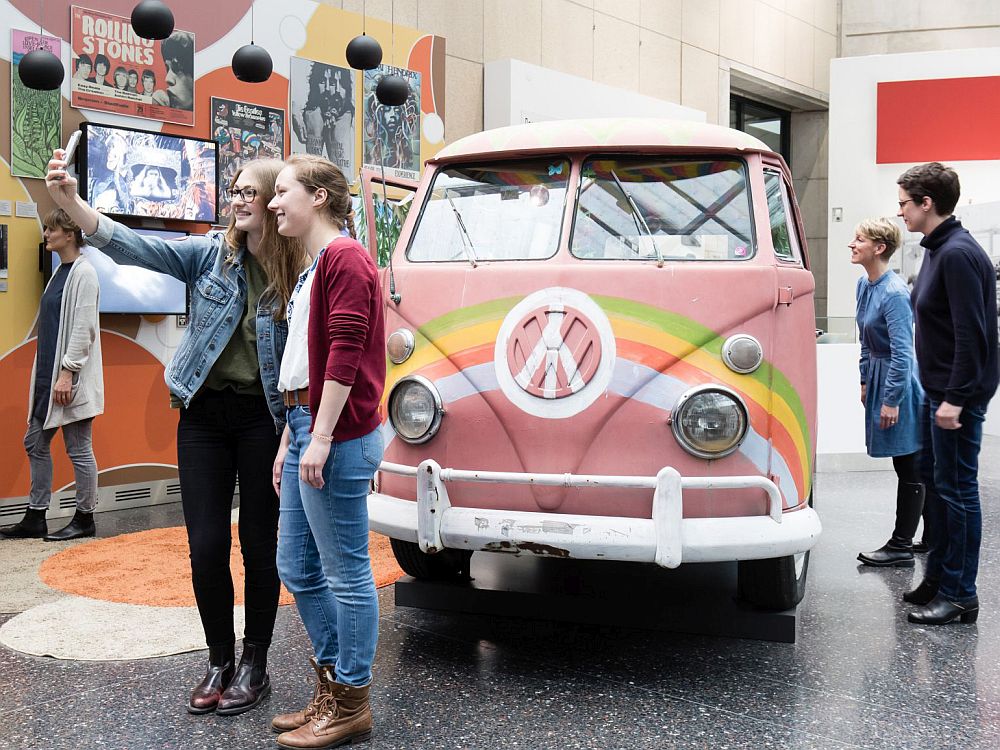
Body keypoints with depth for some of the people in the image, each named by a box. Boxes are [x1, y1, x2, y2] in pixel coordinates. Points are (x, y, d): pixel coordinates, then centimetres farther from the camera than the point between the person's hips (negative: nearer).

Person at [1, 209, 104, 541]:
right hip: (48, 375, 10)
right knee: (35, 443, 12)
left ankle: (84, 519, 10)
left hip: (70, 379, -9)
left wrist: (67, 373, -20)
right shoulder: (60, 272, 15)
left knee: (79, 449, 0)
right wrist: (45, 375, 15)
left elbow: (83, 328, -17)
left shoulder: (83, 272, -11)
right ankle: (35, 518, 19)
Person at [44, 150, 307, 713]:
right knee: (207, 546, 3)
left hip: (263, 420, -2)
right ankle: (219, 661, 23)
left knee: (259, 542, 7)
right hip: (204, 415, 2)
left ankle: (254, 665, 24)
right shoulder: (212, 255, 1)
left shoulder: (300, 276, -6)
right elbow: (136, 248, -9)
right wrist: (72, 203, -23)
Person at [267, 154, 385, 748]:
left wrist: (320, 437, -20)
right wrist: (289, 440, 22)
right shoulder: (316, 265, 20)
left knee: (345, 573, -1)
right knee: (297, 568, 15)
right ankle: (330, 689, 27)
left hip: (338, 437, -10)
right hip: (307, 431, 10)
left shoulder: (345, 256, -10)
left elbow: (345, 351, -18)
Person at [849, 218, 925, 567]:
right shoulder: (864, 284, 7)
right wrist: (865, 381, 18)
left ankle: (901, 547, 7)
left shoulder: (894, 293, -21)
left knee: (908, 467, 1)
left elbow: (902, 353, -22)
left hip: (900, 383, -9)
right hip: (880, 377, 9)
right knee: (911, 467, 15)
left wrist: (892, 400, -20)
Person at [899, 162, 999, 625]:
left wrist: (956, 398, -24)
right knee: (934, 479, 16)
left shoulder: (958, 254, -18)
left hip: (958, 394, -10)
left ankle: (959, 596, 5)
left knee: (956, 488, -4)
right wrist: (938, 392, 16)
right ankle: (939, 577, 28)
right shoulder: (937, 249, 13)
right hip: (937, 388, 10)